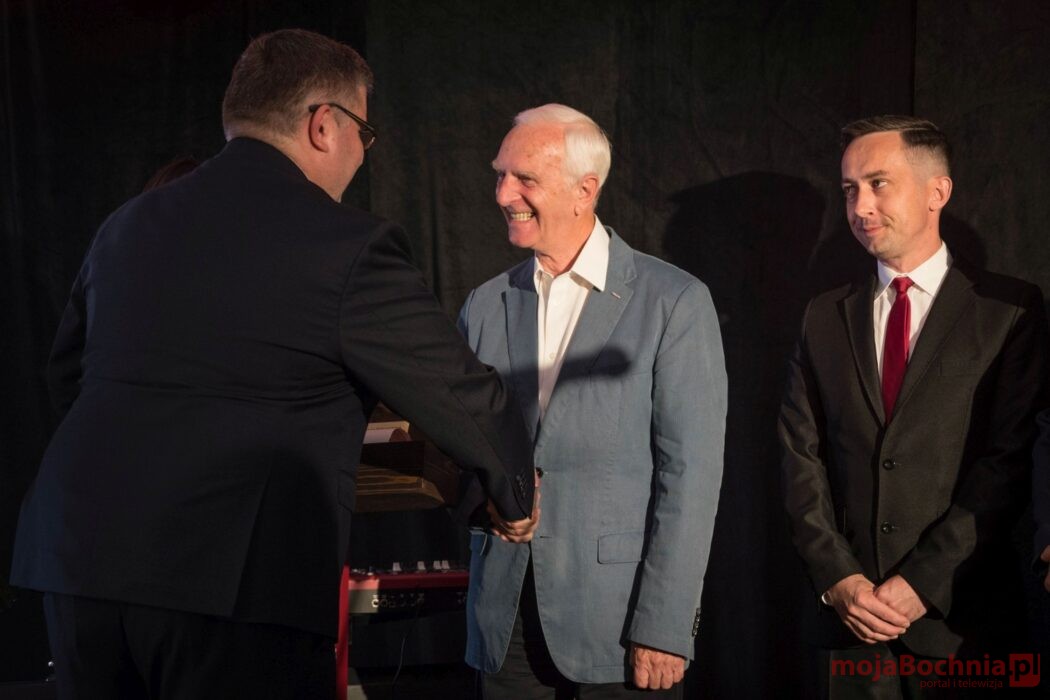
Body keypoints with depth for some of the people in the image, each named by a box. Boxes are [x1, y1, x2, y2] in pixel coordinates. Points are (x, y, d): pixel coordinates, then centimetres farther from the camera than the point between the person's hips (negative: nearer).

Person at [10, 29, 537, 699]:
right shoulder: (348, 248, -6)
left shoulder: (127, 226, 13)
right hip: (238, 583, -6)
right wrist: (517, 494, 20)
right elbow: (464, 395, 2)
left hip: (79, 561, 6)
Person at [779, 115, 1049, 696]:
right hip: (852, 613, 3)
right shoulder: (825, 319, 10)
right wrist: (838, 578, -7)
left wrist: (923, 583, -13)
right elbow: (802, 457, 5)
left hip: (958, 619, -3)